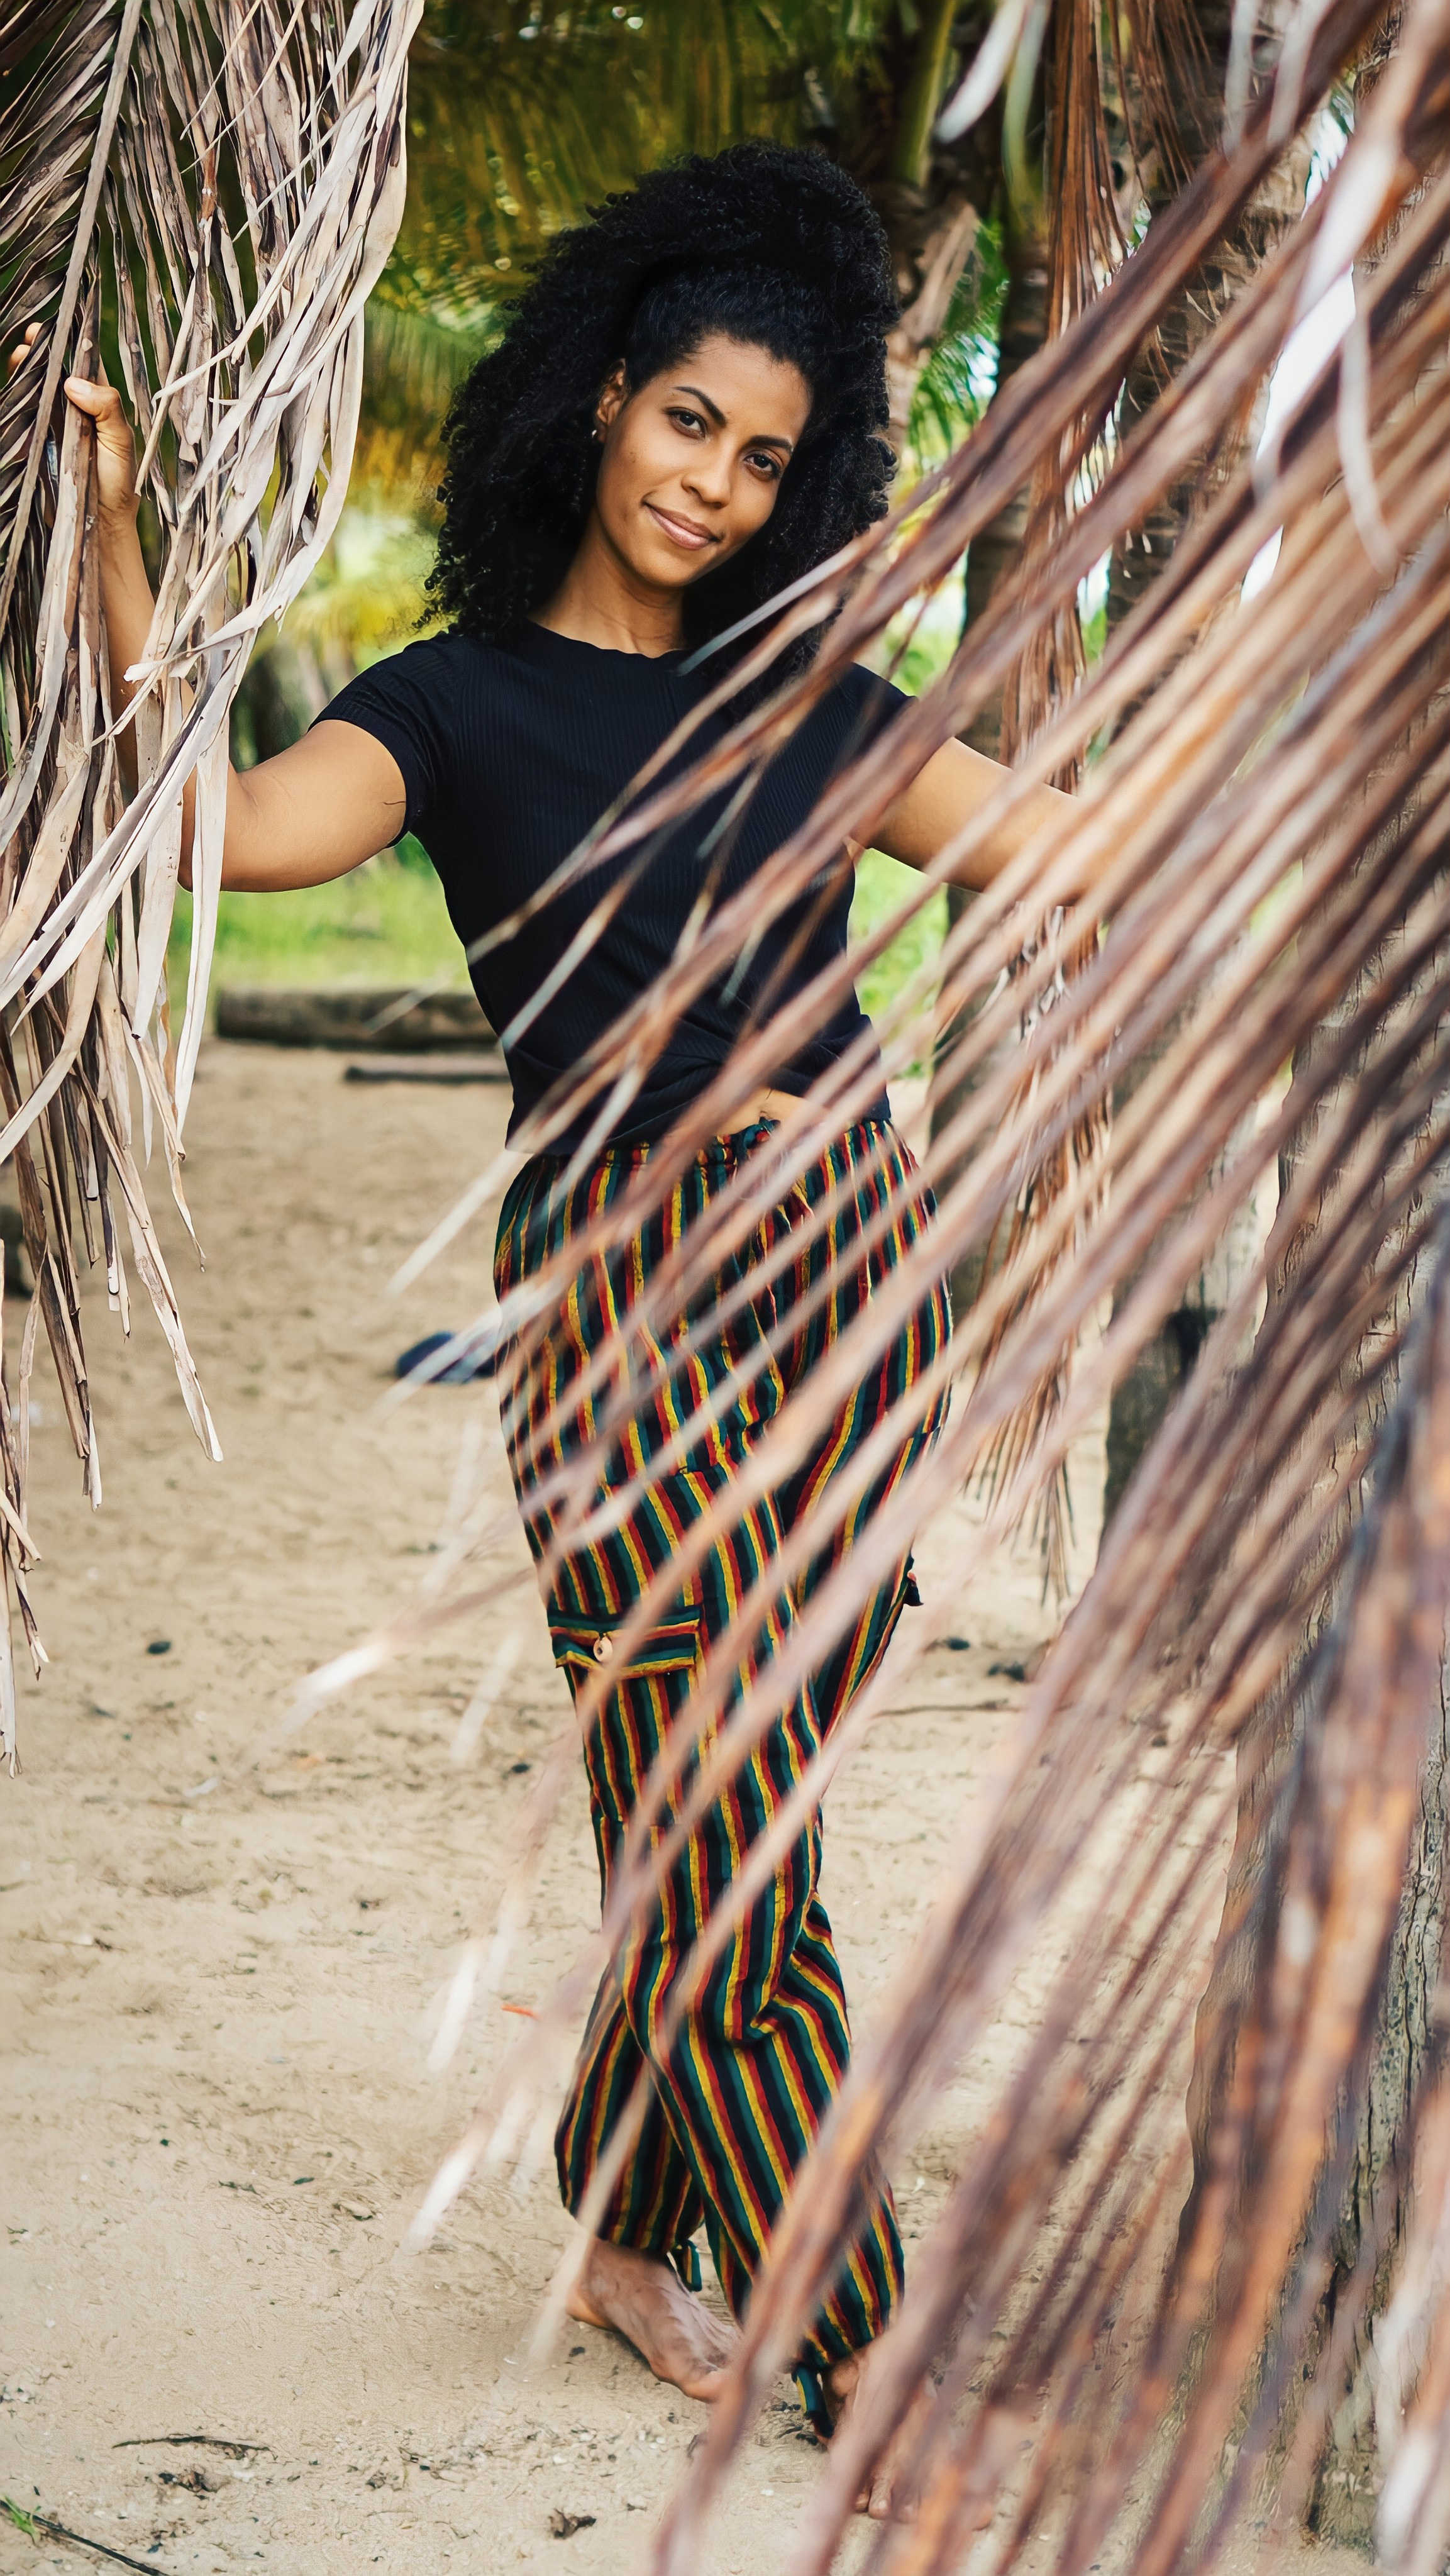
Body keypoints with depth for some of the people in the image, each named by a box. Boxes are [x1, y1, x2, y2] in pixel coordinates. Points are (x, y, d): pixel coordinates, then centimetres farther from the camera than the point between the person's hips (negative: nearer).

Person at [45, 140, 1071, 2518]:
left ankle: (627, 2231, 30)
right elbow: (244, 826, -19)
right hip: (625, 1309, -4)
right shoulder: (457, 701, 1)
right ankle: (869, 2372, 8)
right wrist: (113, 544, -25)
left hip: (851, 1257, 4)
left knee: (723, 1840, 9)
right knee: (726, 1869, -3)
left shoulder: (796, 695, 14)